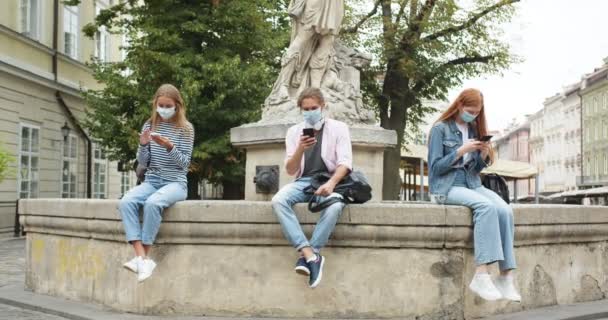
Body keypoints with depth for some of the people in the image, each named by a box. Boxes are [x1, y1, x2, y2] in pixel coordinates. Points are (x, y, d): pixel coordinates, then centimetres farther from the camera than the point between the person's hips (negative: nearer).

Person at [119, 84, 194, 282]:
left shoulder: (185, 129, -1)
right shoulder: (149, 125, 10)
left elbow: (185, 163, -6)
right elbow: (142, 161, 7)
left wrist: (169, 147, -22)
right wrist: (143, 145, -14)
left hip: (175, 183, -4)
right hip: (151, 181, 4)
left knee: (153, 203, -36)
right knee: (126, 202, -27)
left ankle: (144, 257, -24)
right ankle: (141, 257, -32)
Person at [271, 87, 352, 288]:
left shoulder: (338, 128, 4)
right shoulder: (294, 131, 11)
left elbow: (345, 163, -6)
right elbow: (290, 171, 7)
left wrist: (331, 184, -26)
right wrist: (300, 149, -13)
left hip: (330, 180, -2)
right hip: (303, 181, 2)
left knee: (334, 205, -38)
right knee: (278, 200, -31)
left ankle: (306, 255, -29)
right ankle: (311, 255, -37)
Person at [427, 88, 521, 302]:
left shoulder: (474, 129, 14)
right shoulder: (441, 128, -3)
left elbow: (476, 169, 16)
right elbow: (435, 167, -8)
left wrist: (484, 155, -5)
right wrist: (461, 150, -17)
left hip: (472, 184, 6)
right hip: (447, 187, -6)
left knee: (505, 210, -24)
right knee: (487, 206, -34)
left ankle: (506, 276, -26)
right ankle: (481, 275, -37)